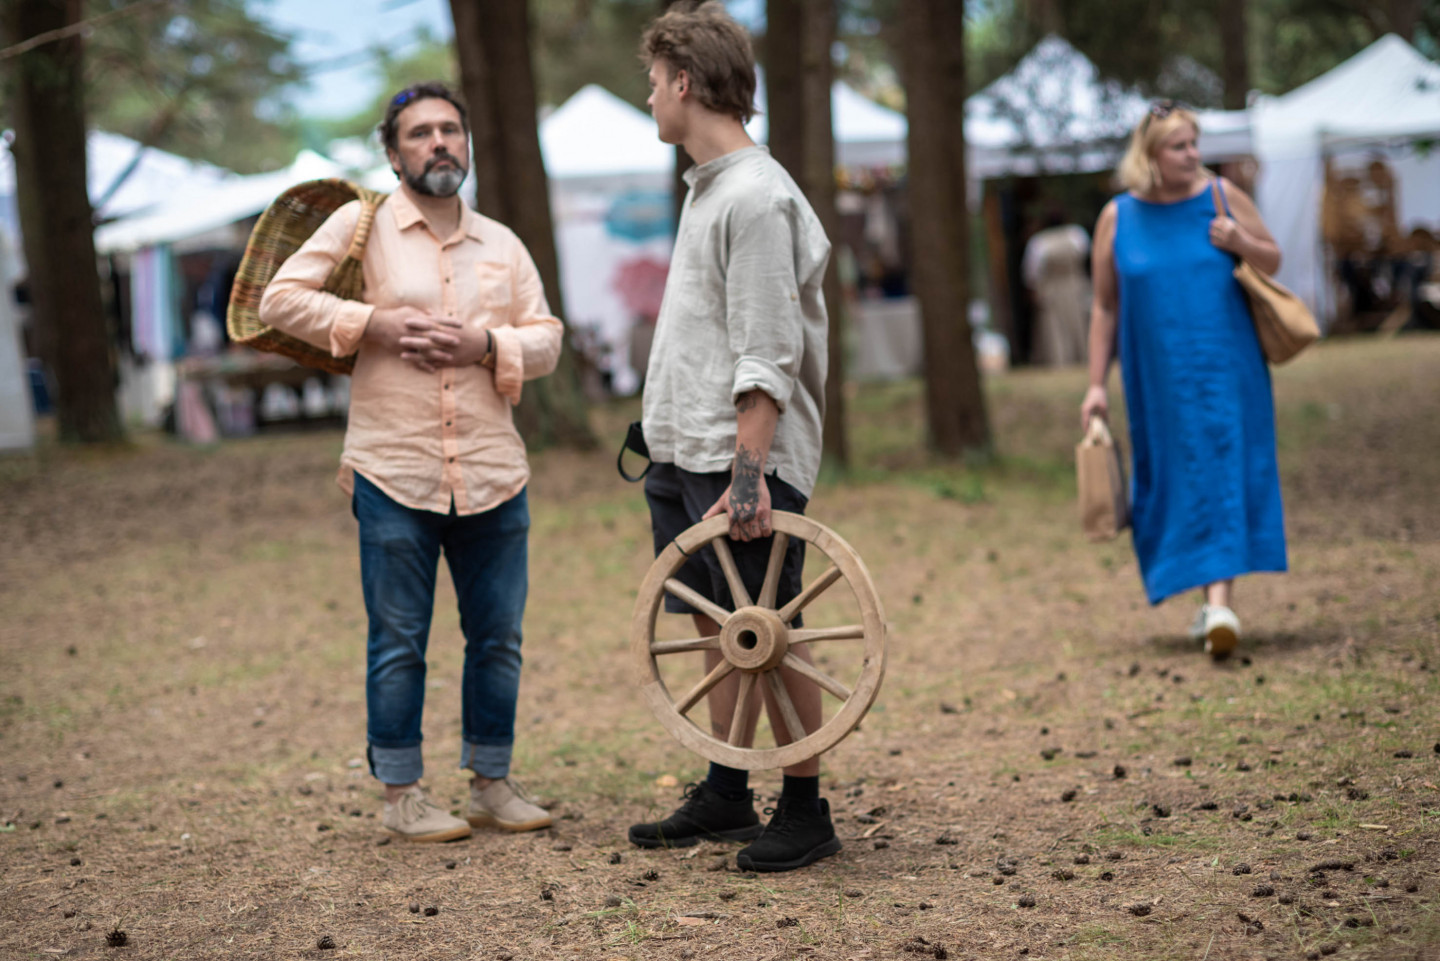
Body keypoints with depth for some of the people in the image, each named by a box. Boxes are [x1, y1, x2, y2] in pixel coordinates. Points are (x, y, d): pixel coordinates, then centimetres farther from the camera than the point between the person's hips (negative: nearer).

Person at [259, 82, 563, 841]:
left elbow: (546, 341, 10)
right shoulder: (363, 224, 2)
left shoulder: (501, 244, 14)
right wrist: (373, 325, -11)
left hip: (493, 474, 4)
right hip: (393, 474, -4)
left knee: (498, 636, 8)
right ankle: (400, 793, 12)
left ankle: (492, 782, 21)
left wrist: (487, 343, -10)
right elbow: (280, 299, -2)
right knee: (398, 641, 2)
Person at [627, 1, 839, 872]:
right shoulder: (709, 190, 16)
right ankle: (727, 795, 21)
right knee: (720, 628, 13)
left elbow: (767, 359, -19)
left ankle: (807, 812, 2)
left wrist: (748, 471, -23)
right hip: (686, 454, 9)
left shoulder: (757, 197, -15)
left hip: (744, 459, -9)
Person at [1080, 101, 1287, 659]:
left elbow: (1273, 261, 9)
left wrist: (1239, 242, -13)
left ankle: (1219, 601, -16)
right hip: (1159, 377, 1)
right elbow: (1105, 308, 6)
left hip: (1226, 367, -1)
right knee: (1178, 481, 5)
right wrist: (1096, 383, 2)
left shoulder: (1222, 197, 0)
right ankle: (1213, 598, 18)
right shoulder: (1117, 218, 1)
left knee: (1224, 472, -9)